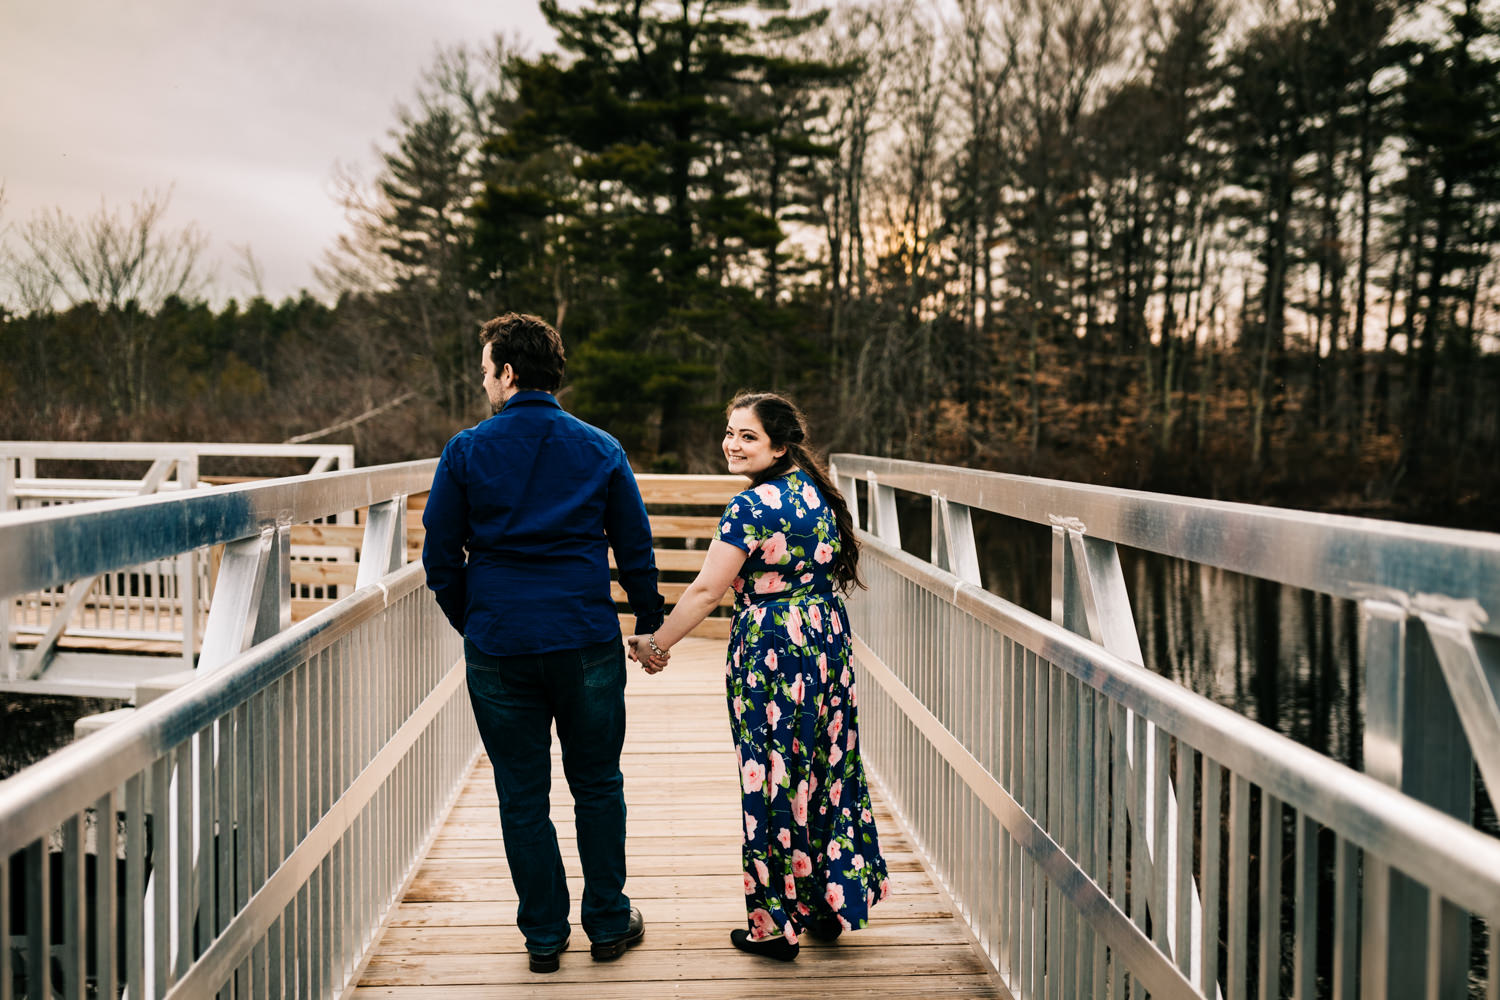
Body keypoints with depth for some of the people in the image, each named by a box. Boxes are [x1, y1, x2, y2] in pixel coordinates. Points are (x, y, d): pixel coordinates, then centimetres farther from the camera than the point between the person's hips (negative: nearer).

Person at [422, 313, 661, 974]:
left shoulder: (465, 452, -2)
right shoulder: (601, 450, 1)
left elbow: (440, 558, 2)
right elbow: (635, 550, 5)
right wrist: (651, 626, 16)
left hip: (497, 647, 0)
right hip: (586, 642, 1)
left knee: (522, 796, 11)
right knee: (597, 785, 14)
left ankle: (544, 935, 19)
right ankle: (608, 924, 23)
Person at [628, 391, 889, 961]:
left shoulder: (752, 507, -18)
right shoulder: (816, 490, 7)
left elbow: (707, 590, -17)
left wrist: (656, 645, -8)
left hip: (772, 651, -8)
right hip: (828, 640, 8)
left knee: (774, 780, 2)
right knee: (824, 770, 16)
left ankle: (778, 925, 13)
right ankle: (831, 905, 29)